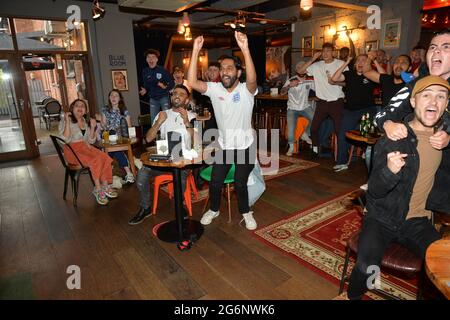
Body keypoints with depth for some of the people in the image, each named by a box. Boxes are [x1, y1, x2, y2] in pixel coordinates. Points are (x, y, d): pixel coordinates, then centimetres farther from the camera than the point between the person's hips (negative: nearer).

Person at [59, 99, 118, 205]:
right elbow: (66, 139, -13)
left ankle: (105, 186, -18)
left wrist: (92, 127, 1)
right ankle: (98, 189, -20)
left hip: (86, 147, 5)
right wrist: (67, 122, -17)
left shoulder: (86, 122, 19)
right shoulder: (65, 121, 2)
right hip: (73, 150, -5)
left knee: (105, 158, -25)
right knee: (95, 160, -32)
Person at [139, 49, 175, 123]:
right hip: (153, 99, 4)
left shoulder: (162, 70, -11)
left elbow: (172, 82, -7)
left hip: (164, 97, -4)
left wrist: (165, 87, -25)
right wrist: (145, 90, -6)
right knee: (153, 120, 8)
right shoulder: (145, 71, 2)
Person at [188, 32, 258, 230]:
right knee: (215, 182, 7)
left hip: (245, 146, -3)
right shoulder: (214, 89, -6)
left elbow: (252, 79, -38)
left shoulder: (246, 90, -14)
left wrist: (245, 49, -49)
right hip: (223, 145, 3)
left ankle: (245, 212, 31)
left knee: (240, 184, 3)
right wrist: (195, 51, -28)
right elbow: (192, 82, -21)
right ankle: (214, 209, 36)